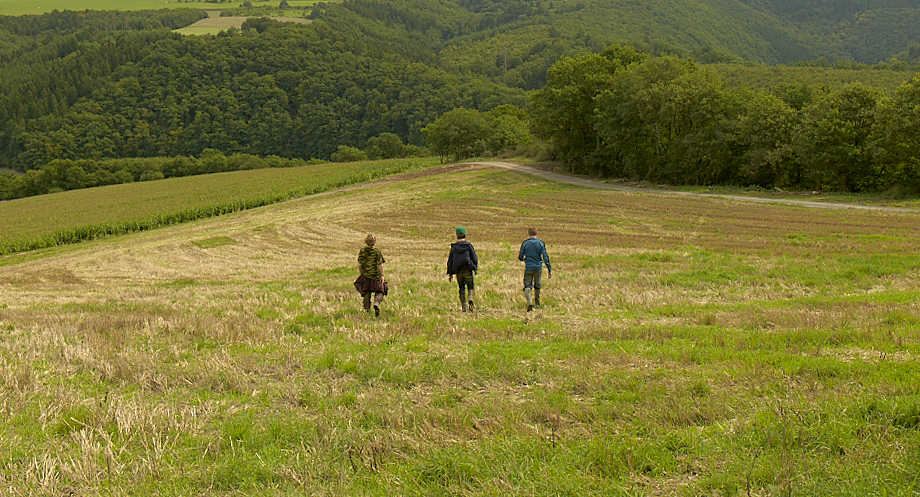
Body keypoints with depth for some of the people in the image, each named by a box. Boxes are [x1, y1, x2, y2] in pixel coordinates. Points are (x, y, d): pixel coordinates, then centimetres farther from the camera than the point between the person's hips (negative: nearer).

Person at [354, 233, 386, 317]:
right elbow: (380, 264, -10)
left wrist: (361, 273, 14)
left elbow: (359, 264, 1)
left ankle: (367, 310, 12)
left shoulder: (362, 251, -1)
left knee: (366, 294, 11)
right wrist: (382, 275, -8)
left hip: (365, 275, 2)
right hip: (376, 275, -2)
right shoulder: (377, 251, -7)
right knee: (379, 292, 8)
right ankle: (376, 303, -20)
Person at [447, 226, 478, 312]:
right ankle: (470, 300, -24)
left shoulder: (453, 246, 3)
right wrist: (475, 268, 11)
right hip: (468, 270, -2)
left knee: (461, 288, 13)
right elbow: (474, 258, -1)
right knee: (471, 287, 4)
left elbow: (450, 260, 6)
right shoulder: (468, 245, -2)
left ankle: (464, 306, 8)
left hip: (458, 271, 2)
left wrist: (450, 274, 10)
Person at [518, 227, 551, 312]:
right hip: (538, 268, 1)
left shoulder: (525, 243, -2)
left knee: (527, 286, -3)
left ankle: (529, 302, -27)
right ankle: (537, 303, 33)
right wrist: (549, 270, -4)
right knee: (537, 286, 18)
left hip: (528, 268, -1)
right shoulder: (541, 243, -3)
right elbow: (545, 257, -7)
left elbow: (520, 257, 3)